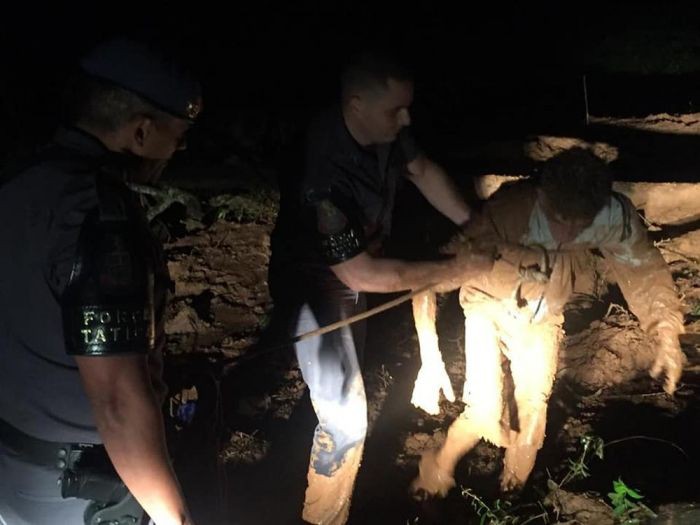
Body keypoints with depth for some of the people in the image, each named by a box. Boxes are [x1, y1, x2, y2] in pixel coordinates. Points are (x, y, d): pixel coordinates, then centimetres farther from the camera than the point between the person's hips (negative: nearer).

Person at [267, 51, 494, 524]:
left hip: (351, 272, 8)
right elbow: (362, 274, -34)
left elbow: (423, 171, 2)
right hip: (314, 286, -8)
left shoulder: (385, 130, -19)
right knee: (345, 416, -9)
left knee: (347, 385, 27)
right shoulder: (325, 175, -40)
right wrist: (455, 270, -28)